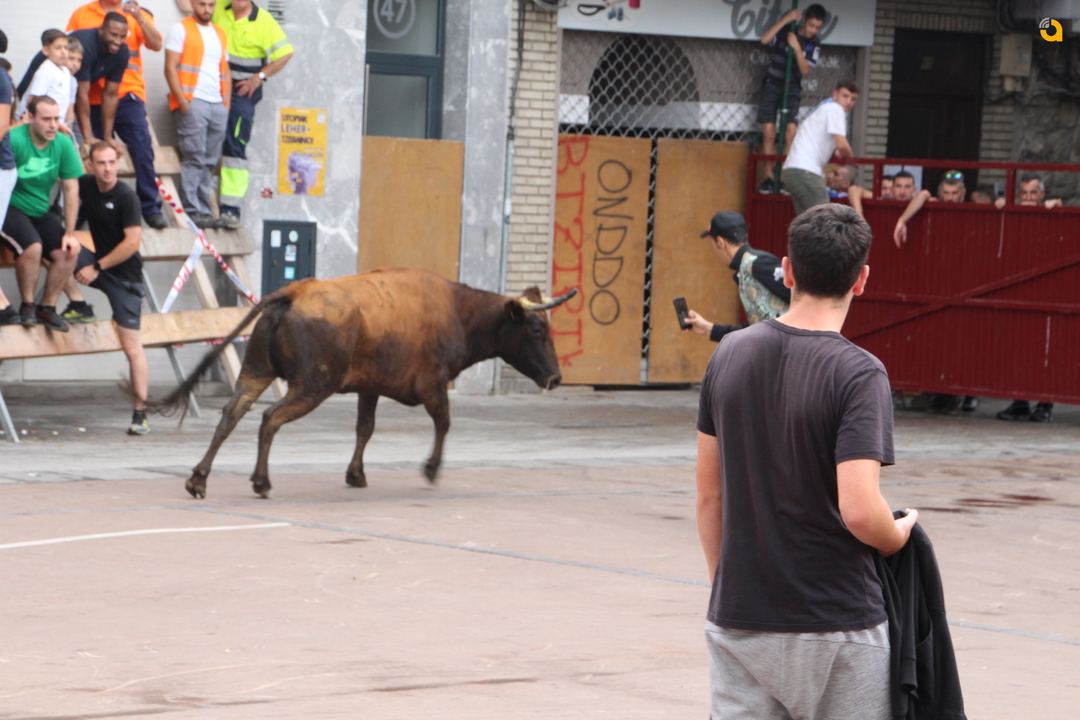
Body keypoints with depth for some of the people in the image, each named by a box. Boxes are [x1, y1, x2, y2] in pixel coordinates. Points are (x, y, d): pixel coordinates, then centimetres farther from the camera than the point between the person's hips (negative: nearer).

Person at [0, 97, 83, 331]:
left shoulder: (64, 144, -3)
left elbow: (71, 189, 1)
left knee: (67, 252, -15)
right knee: (32, 246, -31)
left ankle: (47, 307, 3)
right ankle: (27, 307, -11)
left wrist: (69, 233, -2)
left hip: (40, 212, 5)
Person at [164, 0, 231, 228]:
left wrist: (227, 102, 9)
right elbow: (170, 67, -5)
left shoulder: (220, 33, 20)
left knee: (209, 162, 3)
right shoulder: (181, 29, 2)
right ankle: (192, 211, -12)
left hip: (217, 104, 6)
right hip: (193, 102, -6)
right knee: (194, 159, -11)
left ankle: (204, 211, 4)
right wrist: (182, 100, -13)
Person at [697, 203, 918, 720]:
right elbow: (859, 509, -23)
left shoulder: (729, 355, 2)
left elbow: (708, 494, 8)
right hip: (835, 628, -4)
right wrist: (899, 536, -2)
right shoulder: (858, 374, -15)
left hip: (738, 620, 4)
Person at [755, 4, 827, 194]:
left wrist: (797, 48, -25)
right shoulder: (785, 30, -7)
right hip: (772, 85, -1)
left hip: (792, 87, 1)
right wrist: (786, 19, -25)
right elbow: (765, 40, -23)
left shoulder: (814, 44, -3)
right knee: (768, 131, -8)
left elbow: (805, 70, -11)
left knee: (790, 131, -14)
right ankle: (768, 178, -4)